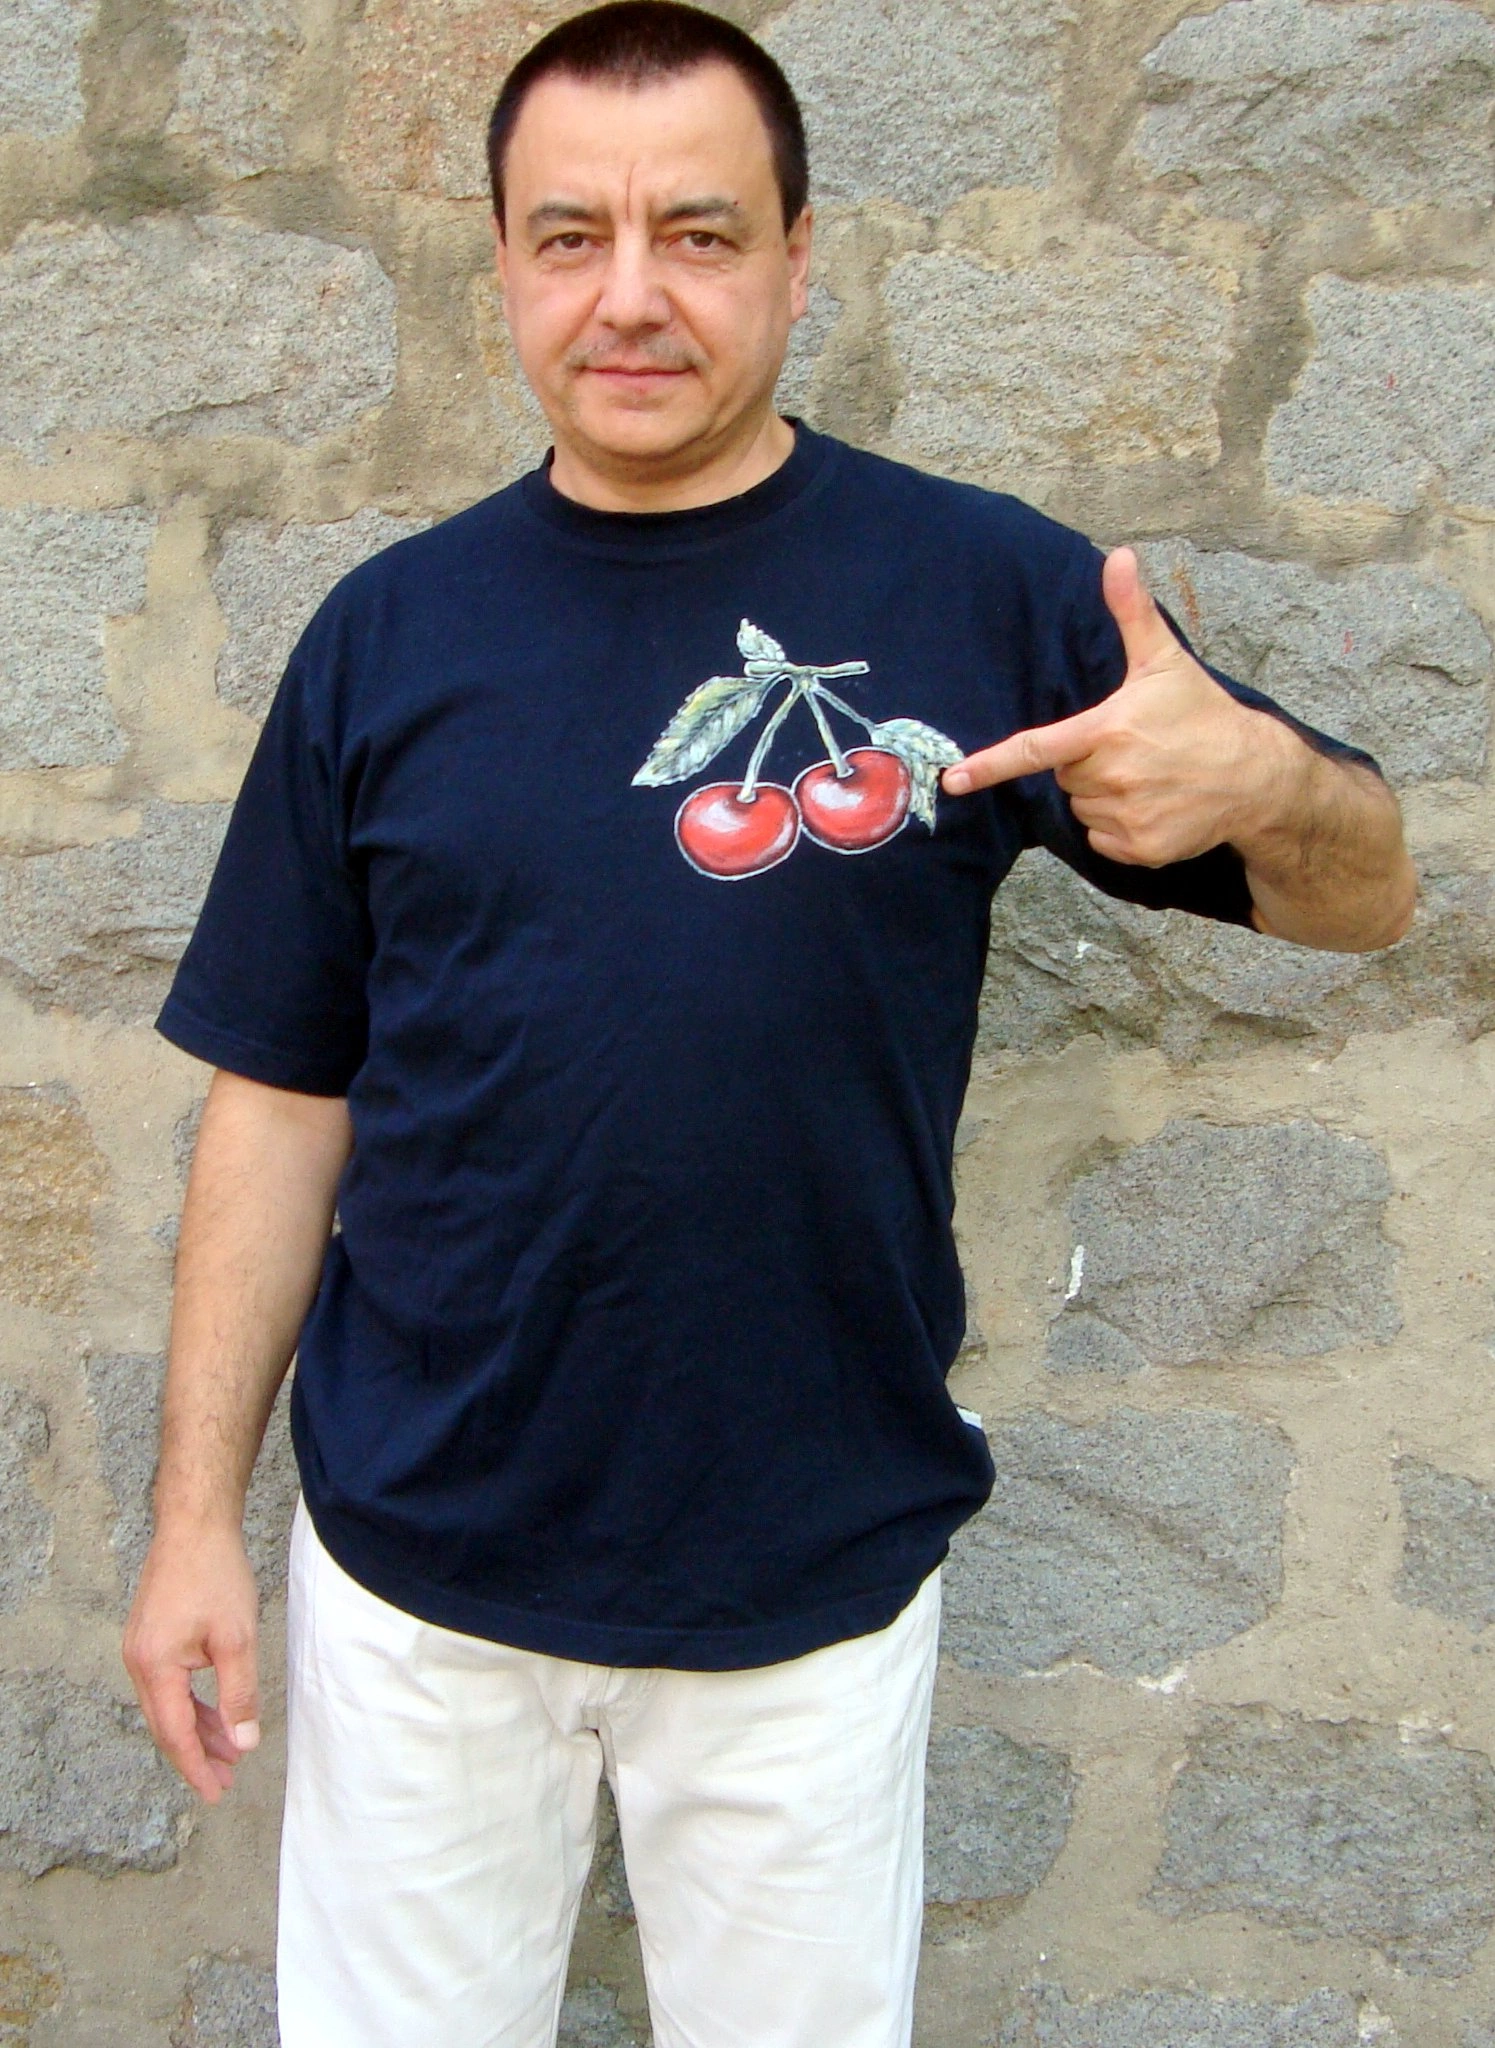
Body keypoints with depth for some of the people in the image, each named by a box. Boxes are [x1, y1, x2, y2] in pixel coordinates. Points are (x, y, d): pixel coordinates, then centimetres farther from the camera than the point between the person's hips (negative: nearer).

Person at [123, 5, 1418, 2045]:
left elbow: (1367, 892, -2)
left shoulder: (982, 587, -7)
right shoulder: (388, 632, -1)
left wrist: (1261, 775, -25)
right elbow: (284, 1095, 2)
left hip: (816, 1571, -1)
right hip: (414, 1567, 2)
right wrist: (196, 1509, 0)